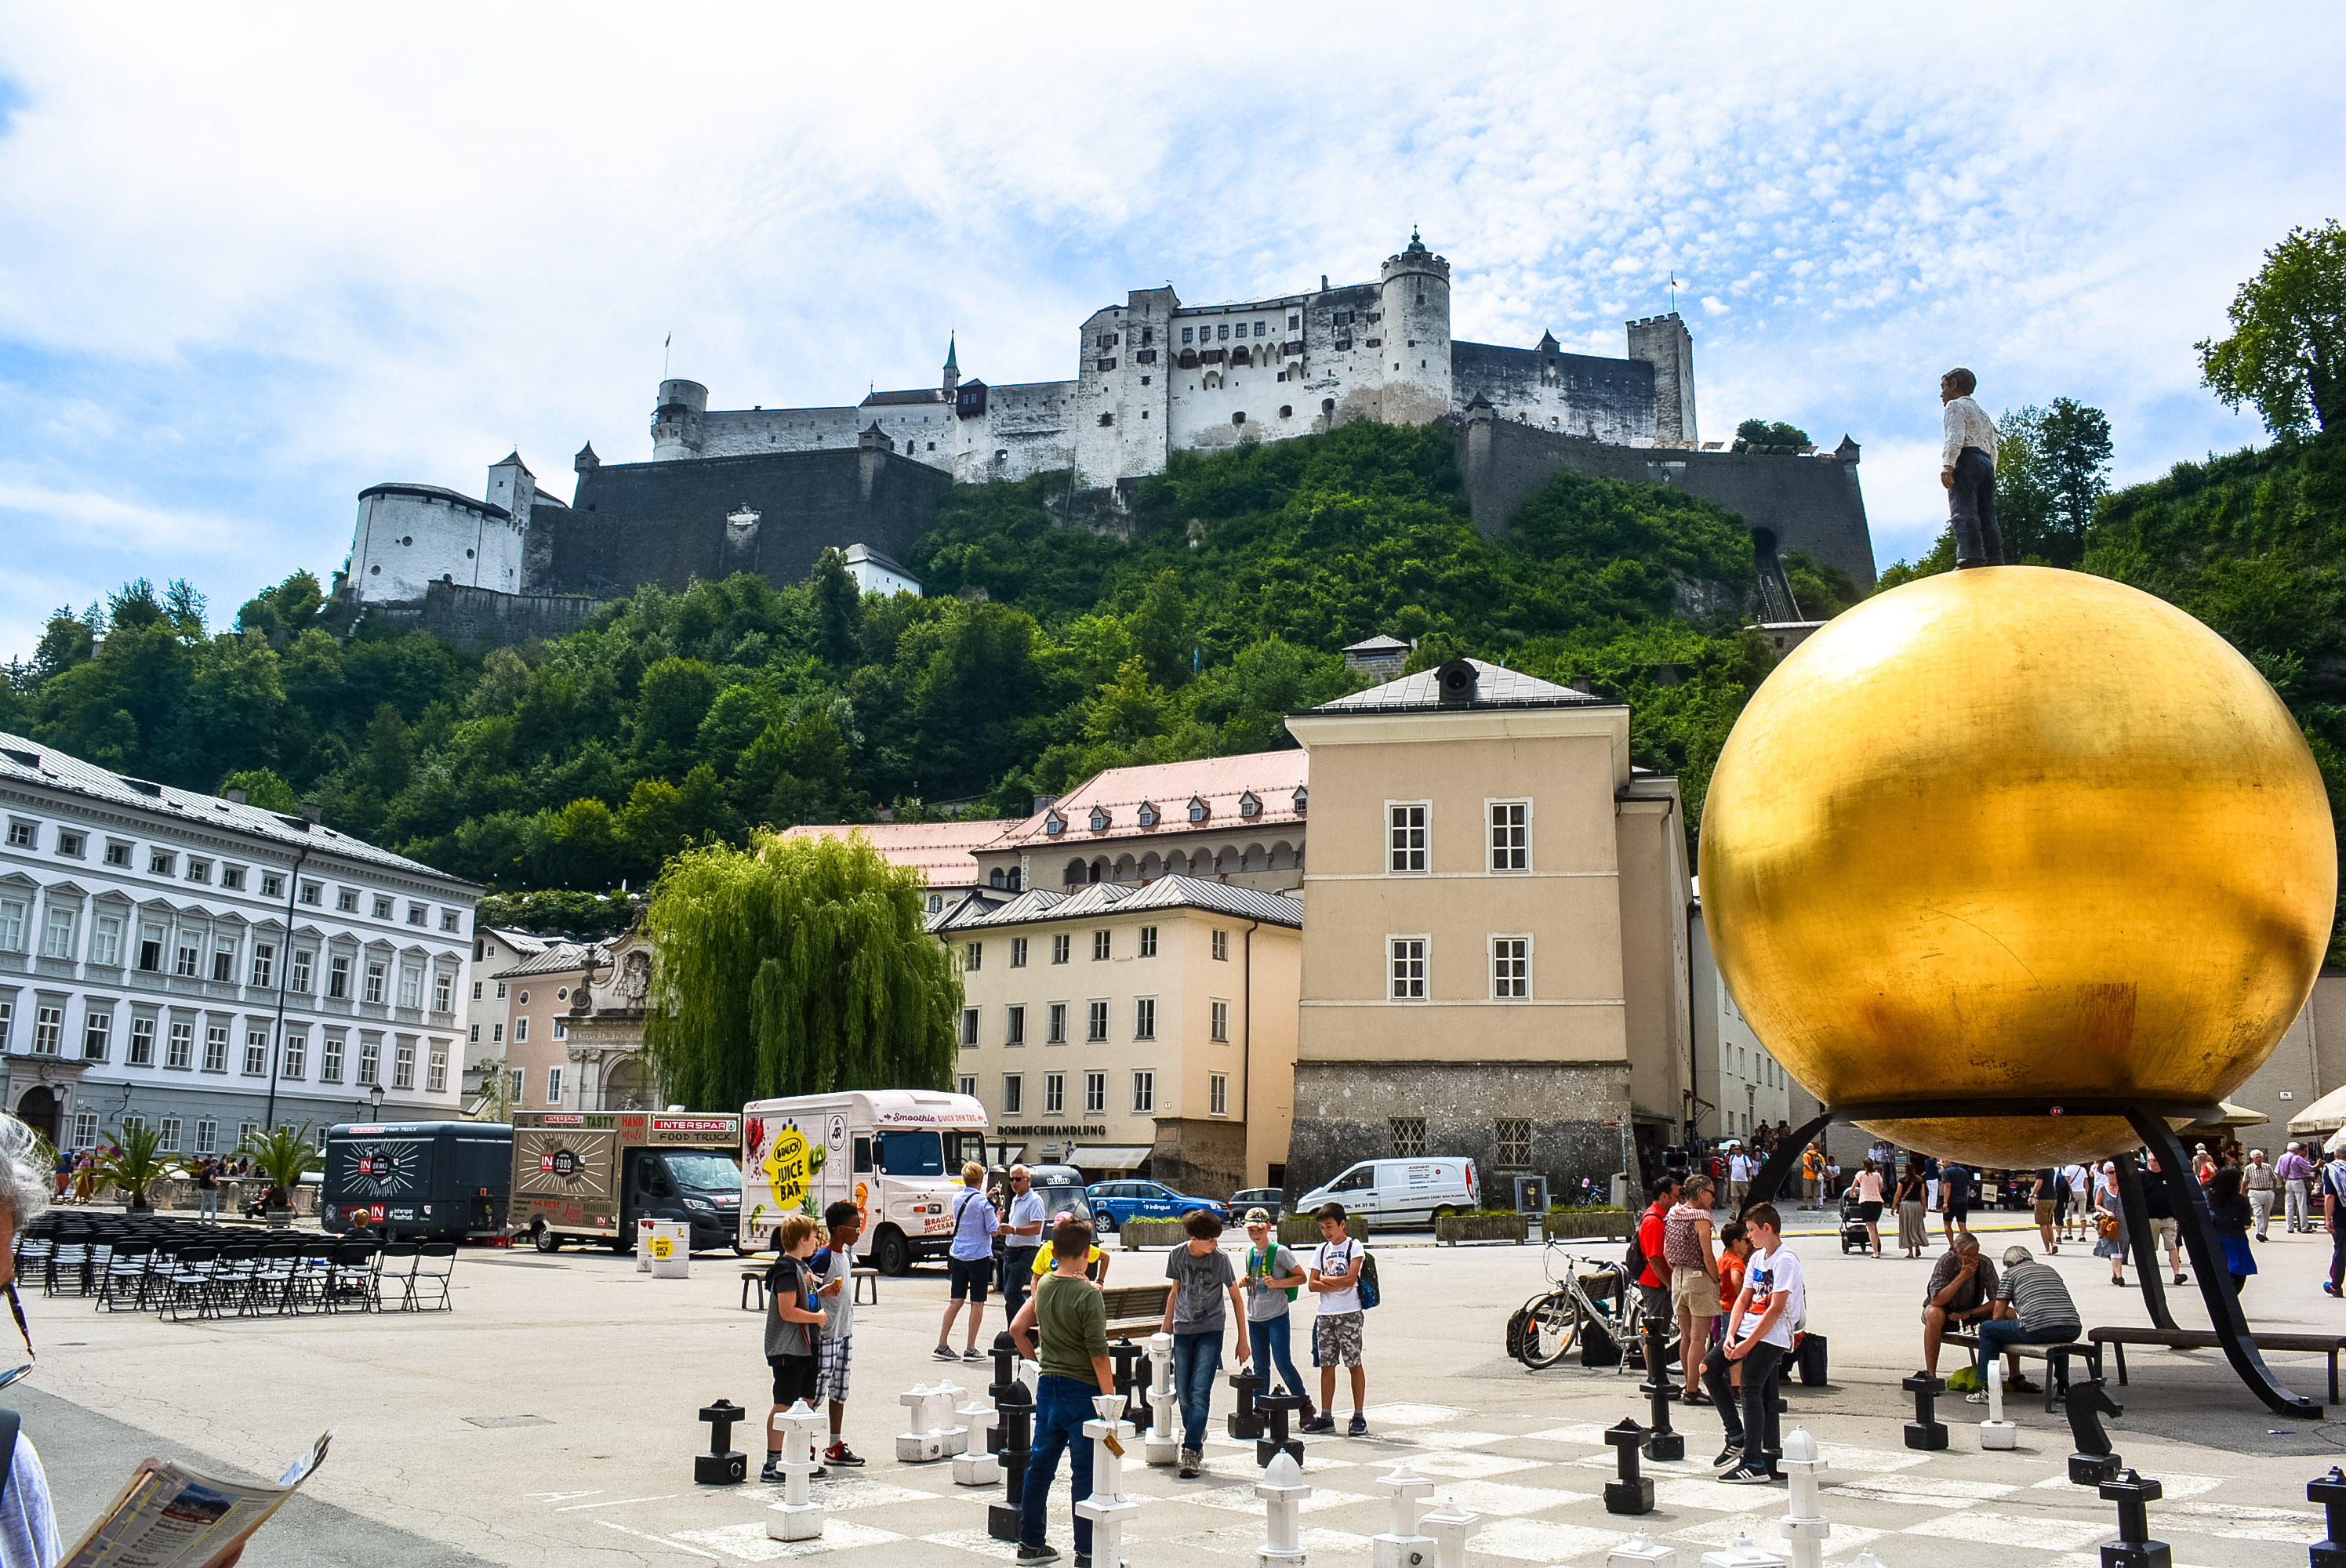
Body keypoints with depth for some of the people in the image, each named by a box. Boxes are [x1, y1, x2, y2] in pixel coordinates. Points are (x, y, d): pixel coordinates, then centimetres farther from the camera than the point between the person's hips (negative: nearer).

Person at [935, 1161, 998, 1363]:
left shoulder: (957, 1198, 5)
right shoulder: (983, 1202, -14)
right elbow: (993, 1231, -11)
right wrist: (999, 1215, 5)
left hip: (957, 1255, 6)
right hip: (978, 1256, -6)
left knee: (956, 1301, 11)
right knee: (977, 1303, 4)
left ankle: (942, 1345, 11)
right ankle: (970, 1350, 6)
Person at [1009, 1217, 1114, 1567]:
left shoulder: (1043, 1287, 3)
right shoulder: (1089, 1295, -17)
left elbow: (1017, 1330, 11)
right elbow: (1098, 1354, -17)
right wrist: (1110, 1398, -11)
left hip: (1047, 1385, 7)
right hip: (1082, 1390, -7)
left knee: (1040, 1463, 14)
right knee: (1086, 1472, 0)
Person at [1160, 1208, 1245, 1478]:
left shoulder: (1220, 1258, -9)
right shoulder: (1177, 1255, -1)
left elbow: (1236, 1298, 1)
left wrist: (1242, 1339, 2)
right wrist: (1165, 1330, 16)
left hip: (1211, 1331, -3)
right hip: (1183, 1331, 3)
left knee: (1200, 1392, -13)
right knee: (1183, 1393, 5)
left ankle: (1191, 1451, -12)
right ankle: (1196, 1439, 23)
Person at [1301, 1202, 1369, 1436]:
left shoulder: (1354, 1247, -2)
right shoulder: (1321, 1250, 12)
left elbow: (1350, 1279, -15)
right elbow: (1312, 1284, 4)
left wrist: (1324, 1279, -5)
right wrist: (1337, 1284, -10)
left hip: (1348, 1314, -5)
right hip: (1325, 1314, 5)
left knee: (1354, 1364, -1)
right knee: (1326, 1365, 6)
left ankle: (1359, 1417, 4)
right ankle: (1326, 1417, 10)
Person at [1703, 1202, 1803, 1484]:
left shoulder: (1785, 1260, -13)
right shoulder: (1757, 1257, 15)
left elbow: (1776, 1309, -18)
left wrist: (1748, 1344, -19)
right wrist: (1730, 1336, -1)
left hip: (1771, 1337, -9)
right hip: (1747, 1329, 9)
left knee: (1750, 1389, -16)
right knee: (1709, 1368, 0)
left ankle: (1754, 1464, -12)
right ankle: (1737, 1436, 9)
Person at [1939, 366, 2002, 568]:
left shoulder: (1956, 405, 8)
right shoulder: (1984, 415, 34)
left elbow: (1955, 436, -11)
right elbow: (1993, 450, 26)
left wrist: (1947, 464, -20)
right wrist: (1990, 473, 22)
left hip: (1967, 459, -8)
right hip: (1987, 464, 8)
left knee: (1963, 511, -21)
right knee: (1987, 517, 2)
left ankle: (1971, 558, -37)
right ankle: (1995, 563, -8)